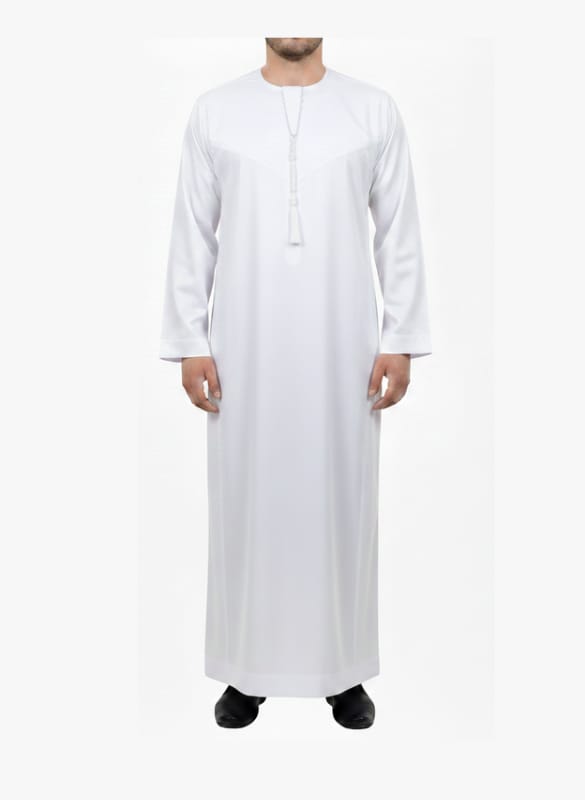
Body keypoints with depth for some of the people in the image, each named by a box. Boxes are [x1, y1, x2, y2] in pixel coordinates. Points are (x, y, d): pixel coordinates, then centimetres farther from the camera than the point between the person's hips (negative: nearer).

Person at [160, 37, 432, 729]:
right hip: (244, 348, 1)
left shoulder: (374, 110, 6)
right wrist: (189, 342, -1)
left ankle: (344, 670, 24)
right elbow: (192, 237, 5)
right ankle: (247, 670, 23)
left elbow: (399, 236, 4)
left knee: (341, 500, 7)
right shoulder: (214, 111, 6)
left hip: (342, 348, 0)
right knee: (246, 501, 6)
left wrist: (400, 340, -2)